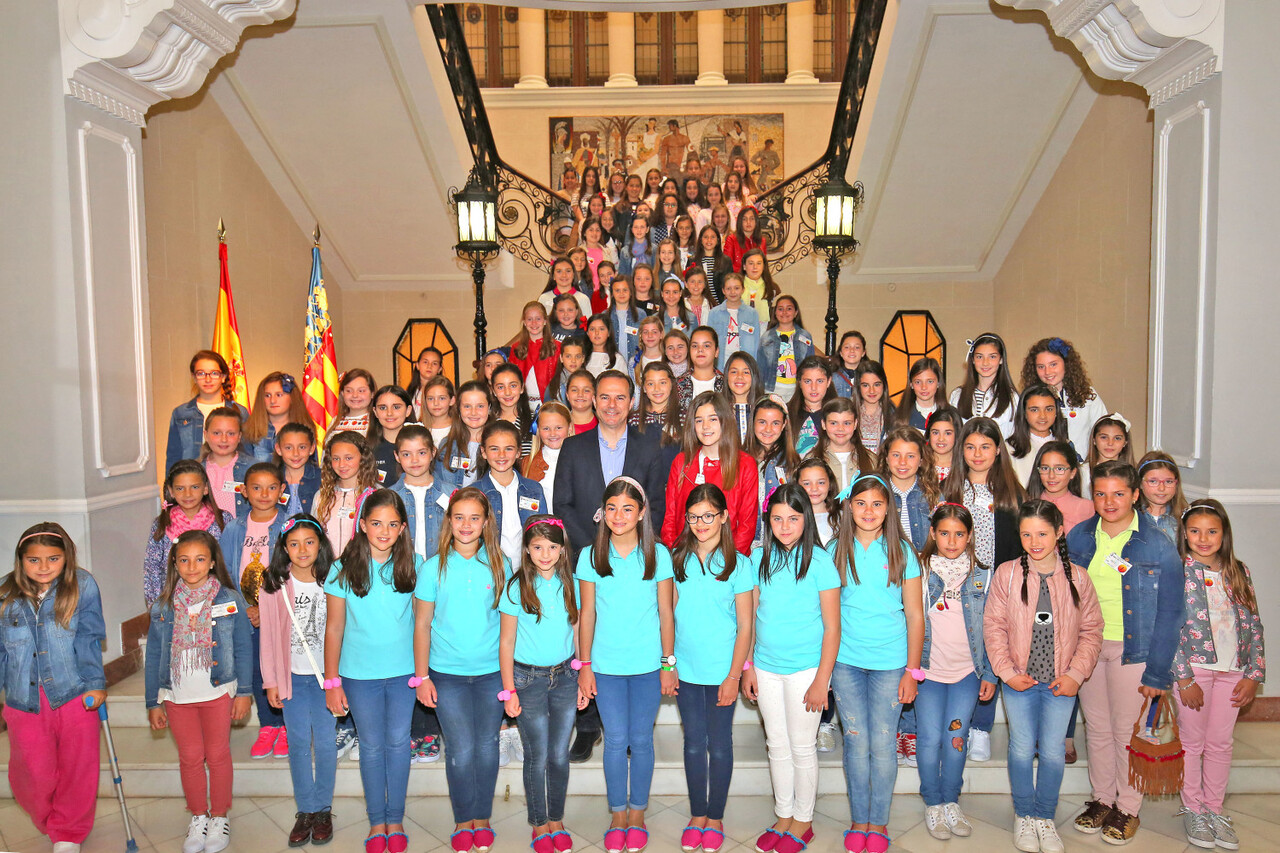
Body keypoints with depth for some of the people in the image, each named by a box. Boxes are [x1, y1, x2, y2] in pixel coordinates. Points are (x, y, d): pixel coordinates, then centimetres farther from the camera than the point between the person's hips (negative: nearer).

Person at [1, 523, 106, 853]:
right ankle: (50, 822, 37)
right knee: (35, 772, 6)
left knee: (77, 768, 8)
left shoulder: (82, 586, -6)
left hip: (73, 694, -2)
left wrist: (95, 684, -10)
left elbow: (89, 639, -6)